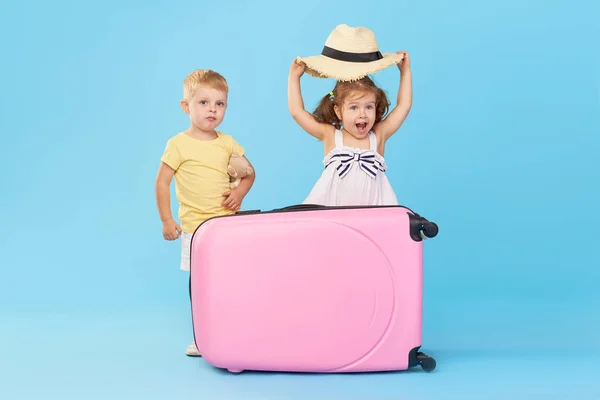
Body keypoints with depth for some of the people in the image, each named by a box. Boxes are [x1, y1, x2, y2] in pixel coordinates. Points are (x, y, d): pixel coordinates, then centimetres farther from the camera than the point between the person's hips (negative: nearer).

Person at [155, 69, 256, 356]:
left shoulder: (227, 143, 6)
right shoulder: (178, 144, -4)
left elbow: (249, 172, 17)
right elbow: (162, 182, -2)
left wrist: (240, 191, -4)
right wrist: (166, 220, -5)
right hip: (194, 225, -3)